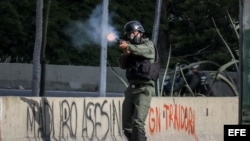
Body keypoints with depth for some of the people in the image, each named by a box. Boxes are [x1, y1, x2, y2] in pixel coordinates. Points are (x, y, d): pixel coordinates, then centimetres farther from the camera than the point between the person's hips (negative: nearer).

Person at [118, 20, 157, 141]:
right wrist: (125, 54, -14)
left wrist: (128, 46, -38)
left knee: (138, 123, -20)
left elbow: (146, 50, -23)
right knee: (127, 126, 8)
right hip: (131, 88, 7)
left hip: (144, 89, -7)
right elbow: (123, 65, 6)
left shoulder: (148, 44, 0)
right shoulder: (130, 50, 18)